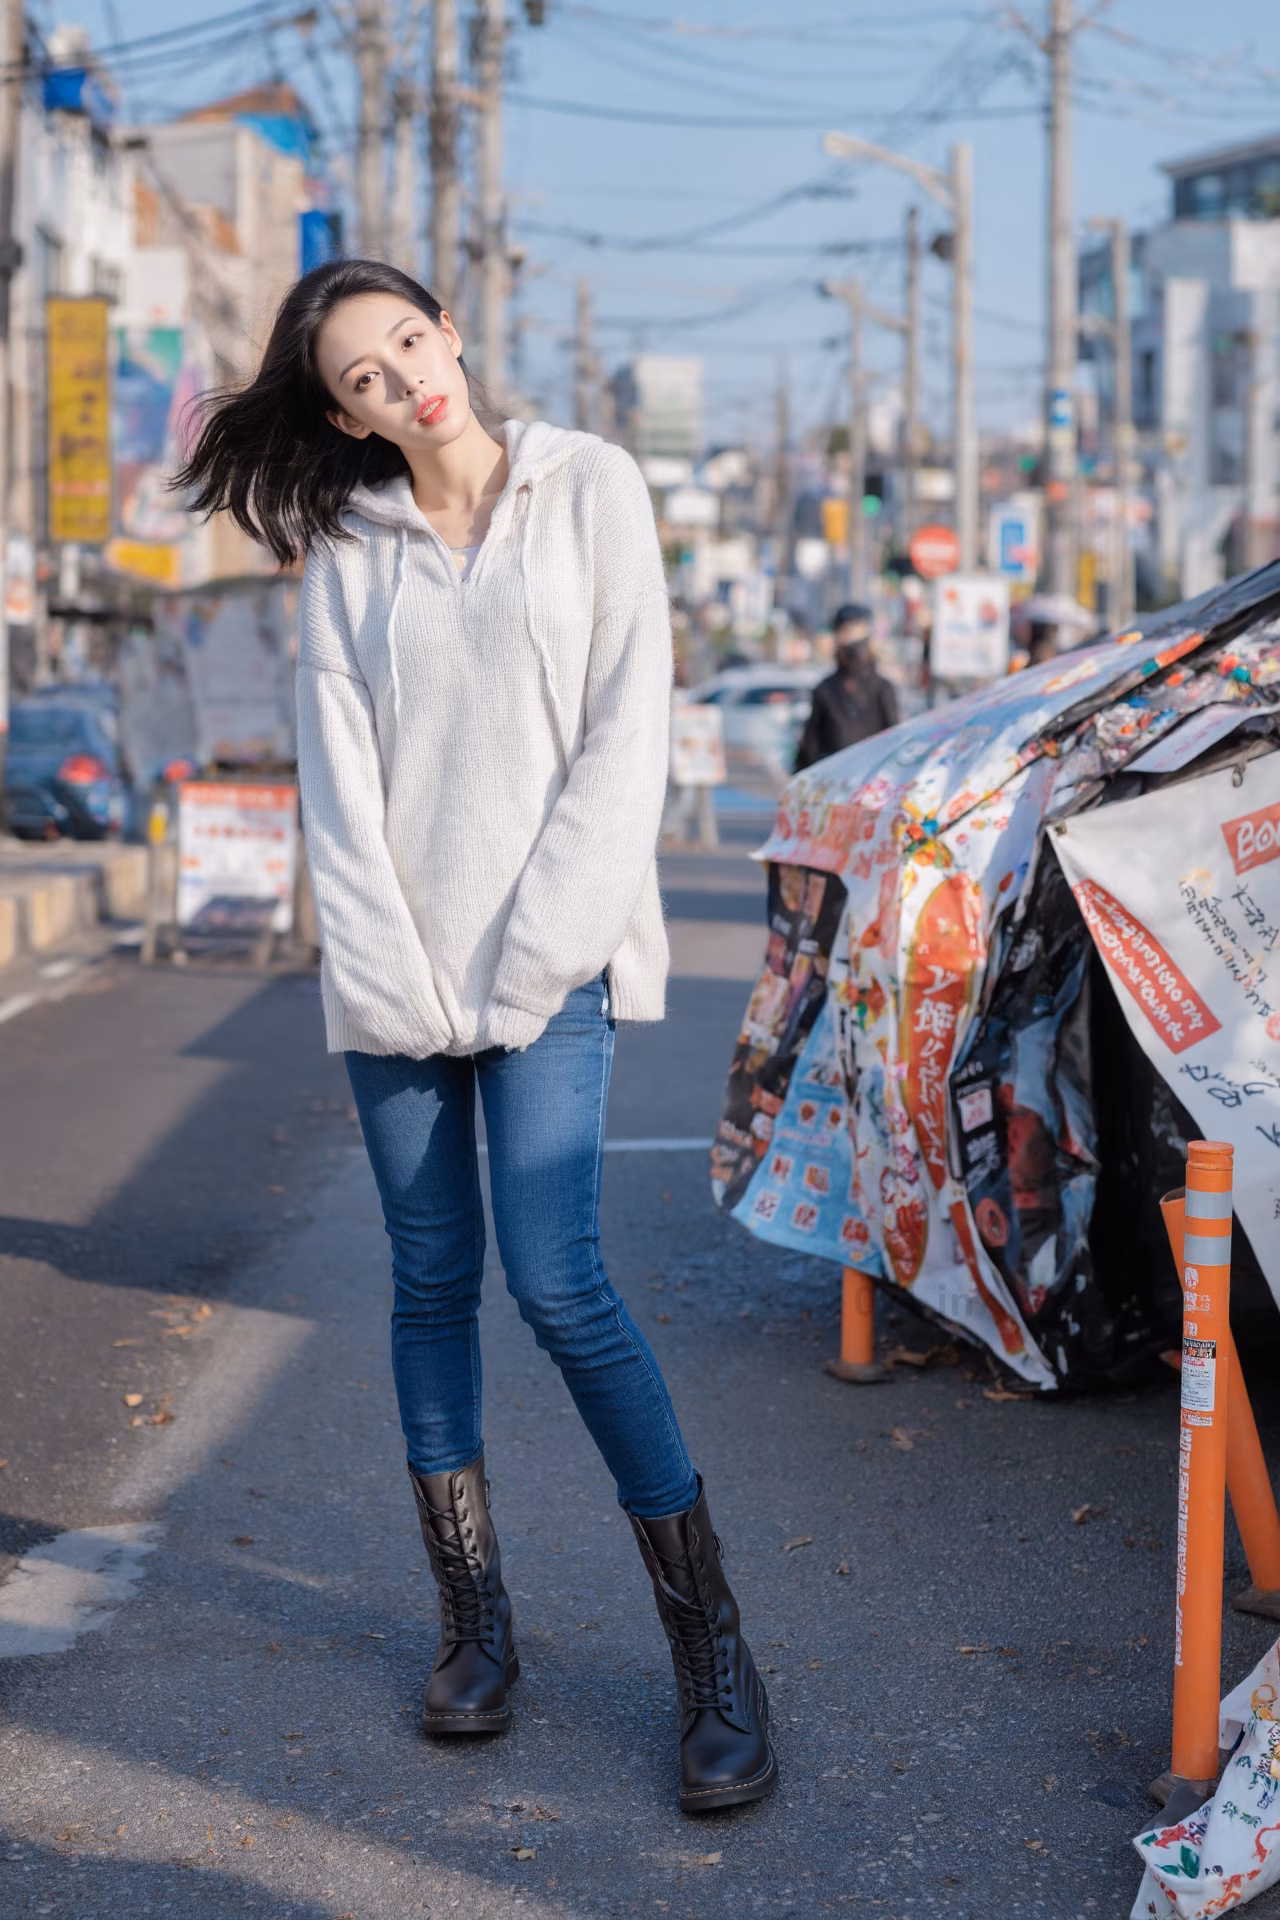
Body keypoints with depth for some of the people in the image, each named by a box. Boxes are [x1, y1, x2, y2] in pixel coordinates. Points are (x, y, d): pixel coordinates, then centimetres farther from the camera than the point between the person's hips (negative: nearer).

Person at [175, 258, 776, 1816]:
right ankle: (473, 1616, 17)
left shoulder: (590, 489, 2)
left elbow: (625, 736, -3)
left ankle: (709, 1642, -3)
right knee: (432, 1282, 6)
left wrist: (530, 957, -10)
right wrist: (396, 973, -8)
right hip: (395, 967, 3)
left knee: (555, 1280, -12)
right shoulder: (345, 545, 8)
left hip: (551, 956, -3)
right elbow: (339, 771, 4)